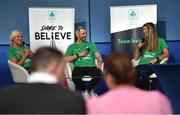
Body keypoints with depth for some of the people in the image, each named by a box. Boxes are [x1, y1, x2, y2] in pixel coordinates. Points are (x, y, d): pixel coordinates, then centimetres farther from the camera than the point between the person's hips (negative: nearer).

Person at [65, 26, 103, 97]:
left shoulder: (91, 44, 21)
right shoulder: (72, 47, 15)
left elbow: (99, 56, 11)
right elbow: (65, 59, 1)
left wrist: (99, 65, -10)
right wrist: (78, 55, -5)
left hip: (91, 67, 1)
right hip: (79, 67, -1)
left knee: (98, 73, -34)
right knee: (75, 77, -36)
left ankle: (88, 89, -3)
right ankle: (85, 89, -1)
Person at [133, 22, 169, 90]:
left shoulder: (160, 41, 16)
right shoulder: (144, 43, 30)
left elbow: (166, 54, 3)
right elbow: (135, 58, 27)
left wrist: (156, 59, -12)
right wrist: (138, 47, 12)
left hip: (152, 65, -4)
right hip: (141, 65, 4)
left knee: (143, 72, -41)